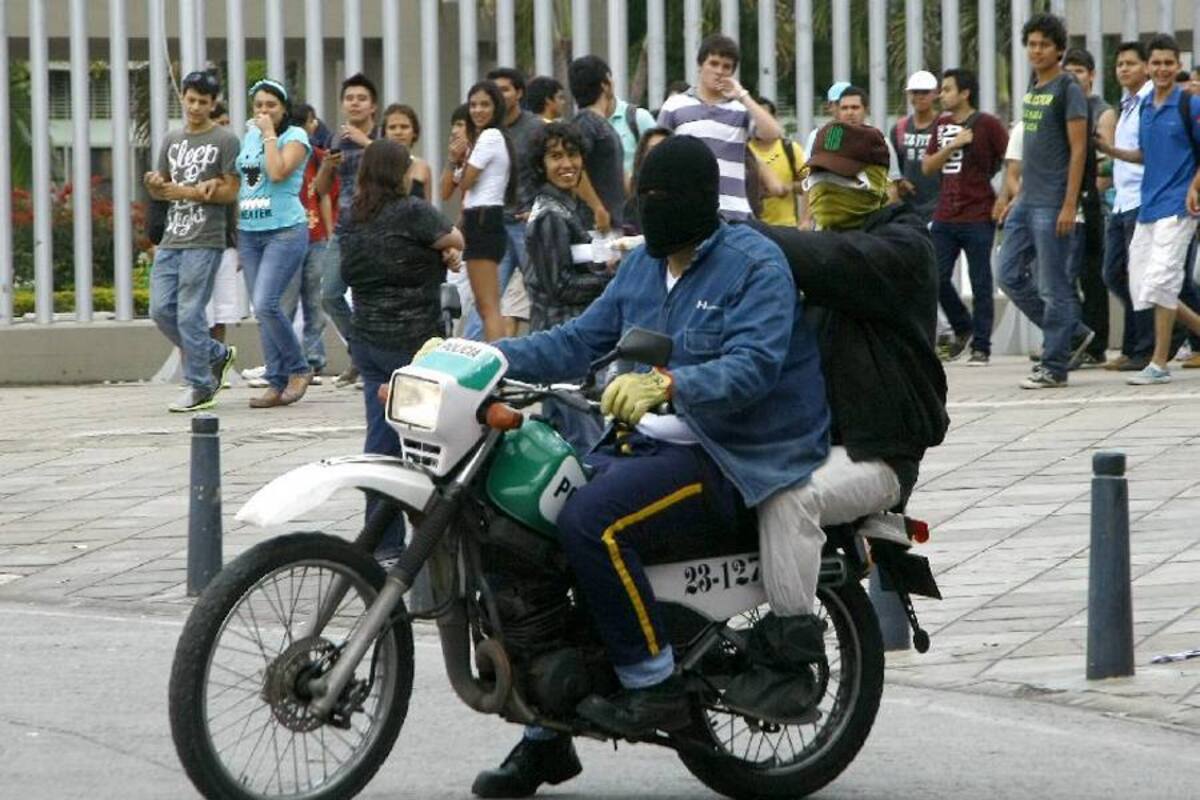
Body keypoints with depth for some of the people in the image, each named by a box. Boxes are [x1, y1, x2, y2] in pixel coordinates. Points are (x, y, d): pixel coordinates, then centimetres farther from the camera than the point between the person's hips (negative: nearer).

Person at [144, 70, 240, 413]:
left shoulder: (224, 140, -2)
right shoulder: (172, 140, 17)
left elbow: (230, 191, -8)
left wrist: (185, 192, -14)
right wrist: (154, 185, -4)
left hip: (204, 242, -7)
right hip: (172, 239, 7)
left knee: (190, 313, -10)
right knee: (161, 310, 3)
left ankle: (200, 387, -2)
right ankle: (217, 355, 21)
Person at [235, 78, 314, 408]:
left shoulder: (295, 136, -2)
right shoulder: (249, 137, 17)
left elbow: (278, 172, -19)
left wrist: (269, 133, -10)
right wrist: (235, 235, 19)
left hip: (285, 230, -7)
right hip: (249, 232, 7)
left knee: (266, 304, -19)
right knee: (261, 310, 3)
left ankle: (298, 369, -3)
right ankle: (277, 384, 5)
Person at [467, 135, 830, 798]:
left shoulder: (755, 265, -10)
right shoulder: (644, 264, 16)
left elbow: (753, 367, -25)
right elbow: (582, 339, 16)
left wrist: (665, 384, -41)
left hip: (735, 457, -9)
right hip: (649, 442, 9)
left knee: (592, 521, -30)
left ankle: (655, 687, -20)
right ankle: (545, 734, 5)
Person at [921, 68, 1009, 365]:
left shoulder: (987, 124, -5)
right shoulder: (942, 125, 12)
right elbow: (927, 166, 7)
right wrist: (953, 145, -7)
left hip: (978, 217, -6)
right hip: (944, 216, 6)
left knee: (980, 284, -1)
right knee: (936, 279, 4)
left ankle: (981, 346, 4)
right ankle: (963, 329, 25)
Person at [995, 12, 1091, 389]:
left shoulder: (1068, 90, -8)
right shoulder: (1033, 90, 16)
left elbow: (1078, 150, -13)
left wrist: (1069, 205, -18)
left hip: (1053, 203, -9)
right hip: (1027, 201, 9)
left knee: (1053, 287, -4)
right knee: (1011, 276, 8)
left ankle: (1053, 366, 2)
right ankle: (1074, 335, 18)